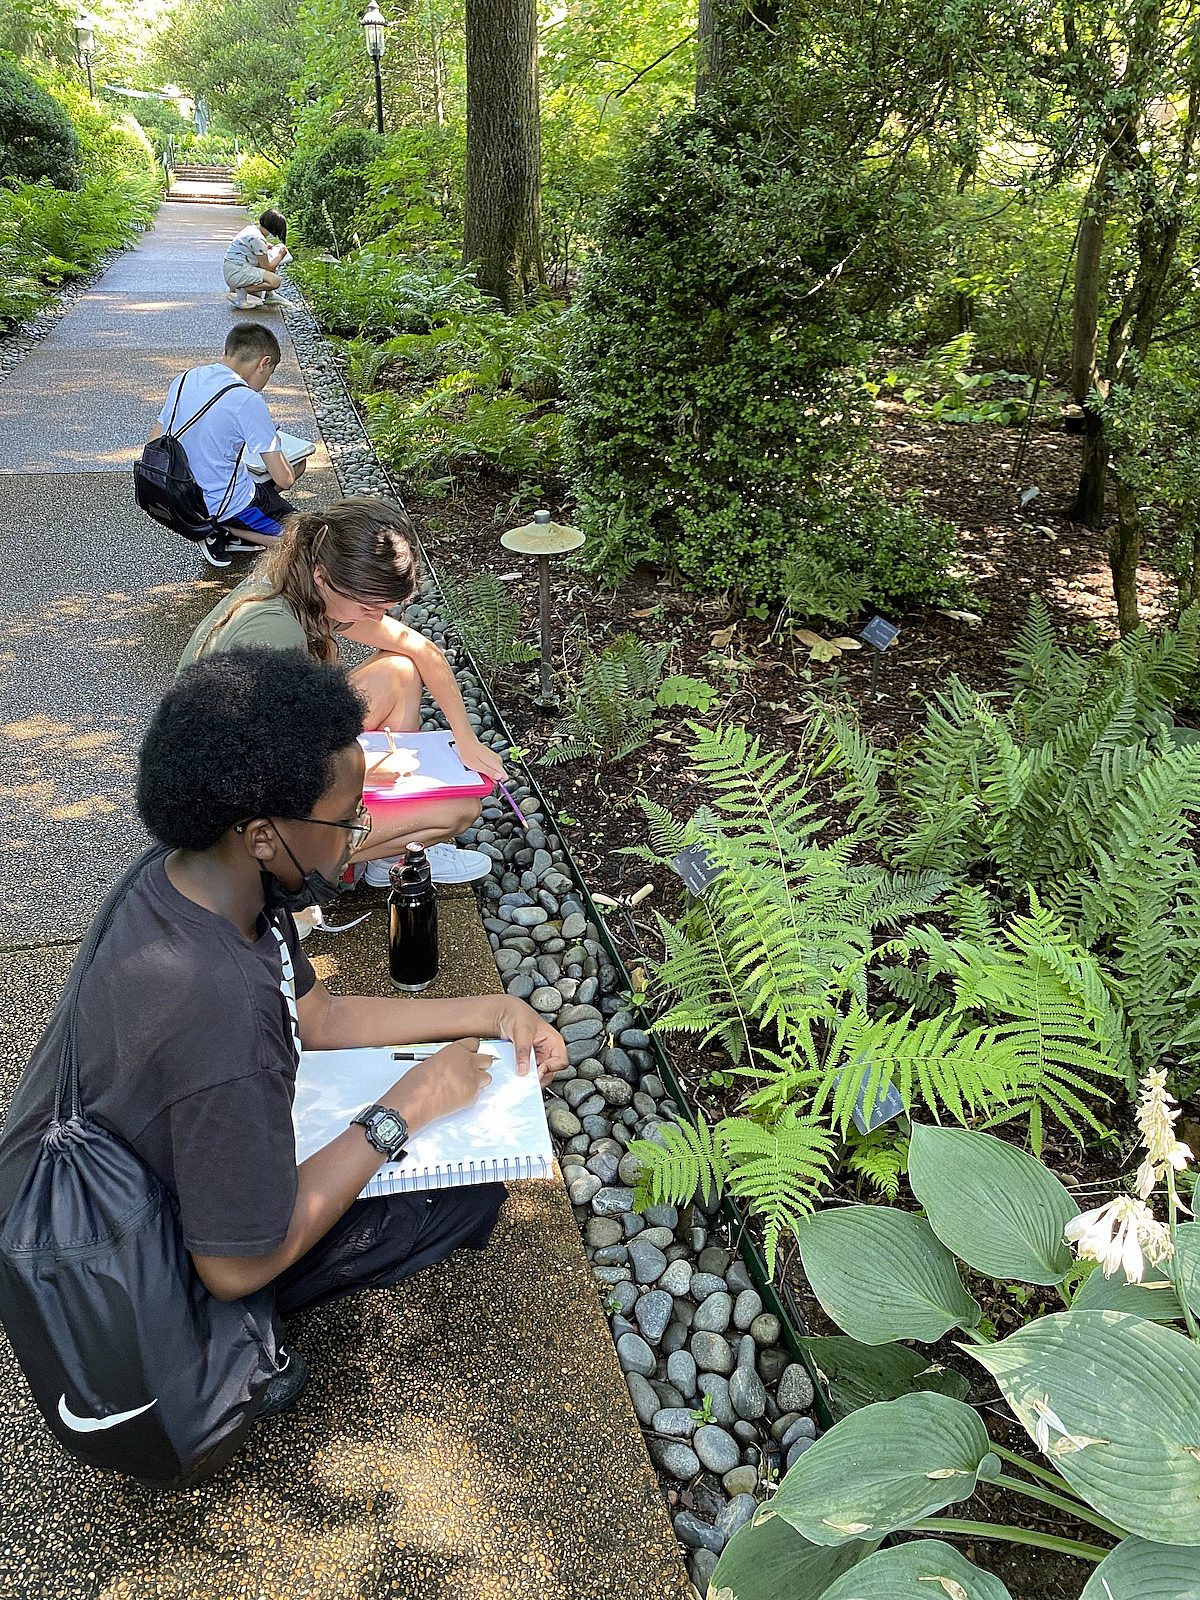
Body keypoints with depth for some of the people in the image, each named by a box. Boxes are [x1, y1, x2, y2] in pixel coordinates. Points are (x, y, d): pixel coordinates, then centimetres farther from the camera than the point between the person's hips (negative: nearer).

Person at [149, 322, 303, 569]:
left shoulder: (184, 379, 1)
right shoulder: (247, 400, -21)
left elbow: (155, 442, 10)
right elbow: (283, 479, -18)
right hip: (225, 504, -8)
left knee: (298, 463, 21)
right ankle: (224, 533, -2)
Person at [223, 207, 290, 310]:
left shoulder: (252, 228, 9)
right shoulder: (257, 238, -19)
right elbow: (268, 268, -14)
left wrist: (266, 246, 13)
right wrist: (281, 254, 1)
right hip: (236, 273, -10)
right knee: (275, 281, -22)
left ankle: (269, 295, 15)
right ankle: (240, 293, -14)